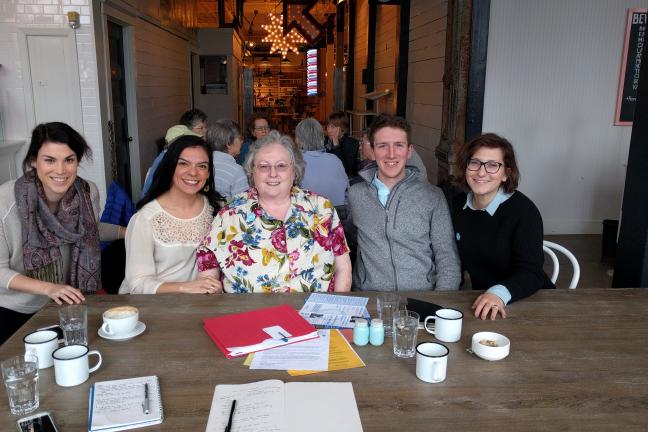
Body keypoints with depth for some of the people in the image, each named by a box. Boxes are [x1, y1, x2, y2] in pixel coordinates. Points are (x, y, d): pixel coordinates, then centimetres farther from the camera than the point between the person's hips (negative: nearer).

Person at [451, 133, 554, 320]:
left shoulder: (523, 210, -13)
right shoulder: (458, 207, 5)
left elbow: (531, 272, -19)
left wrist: (499, 293, -37)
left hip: (531, 304, -5)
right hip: (480, 302, 5)